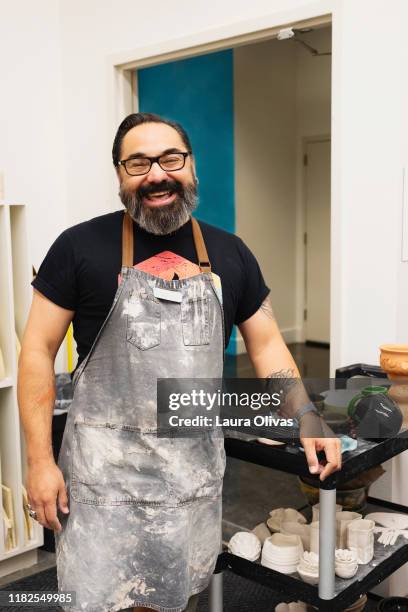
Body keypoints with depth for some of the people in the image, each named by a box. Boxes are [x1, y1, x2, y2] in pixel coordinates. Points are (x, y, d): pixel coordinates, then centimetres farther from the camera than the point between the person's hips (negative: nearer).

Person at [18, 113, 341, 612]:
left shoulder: (230, 255, 4)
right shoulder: (81, 247, -7)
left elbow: (266, 346, 10)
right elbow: (38, 351, -5)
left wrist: (308, 422, -2)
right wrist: (40, 459, -9)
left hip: (196, 464, 4)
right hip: (104, 463, -3)